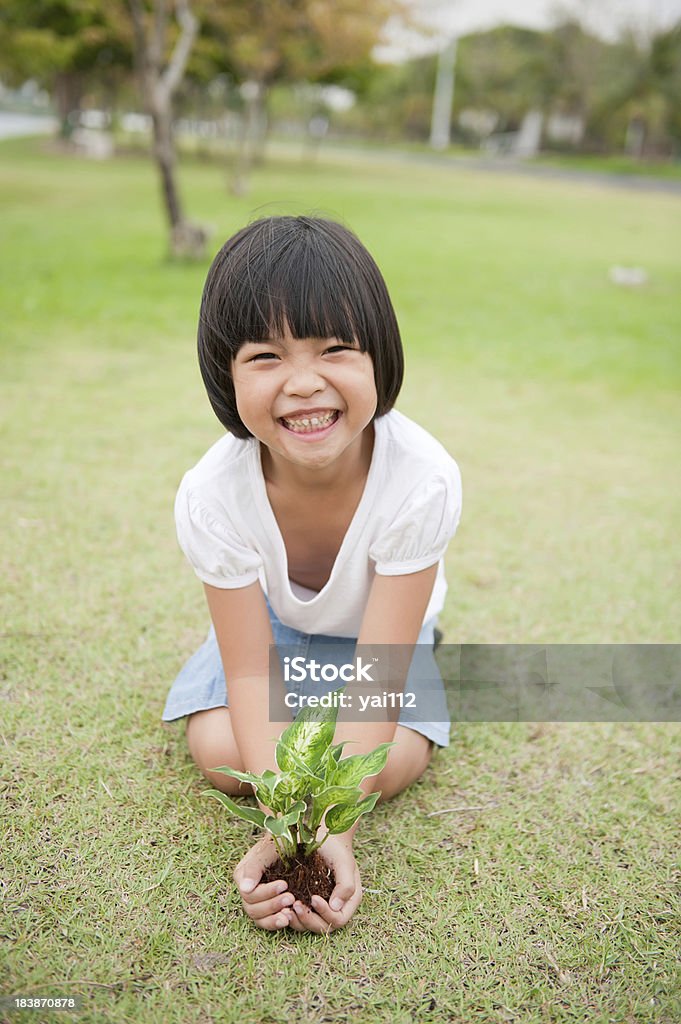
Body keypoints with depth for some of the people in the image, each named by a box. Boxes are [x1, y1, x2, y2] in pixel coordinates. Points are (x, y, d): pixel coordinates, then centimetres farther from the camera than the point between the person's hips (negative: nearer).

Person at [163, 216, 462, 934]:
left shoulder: (422, 480, -37)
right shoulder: (212, 495, -33)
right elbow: (250, 669, -26)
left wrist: (335, 830, -39)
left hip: (374, 626, 0)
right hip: (272, 623, 1)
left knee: (394, 762, -20)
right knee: (222, 754, -17)